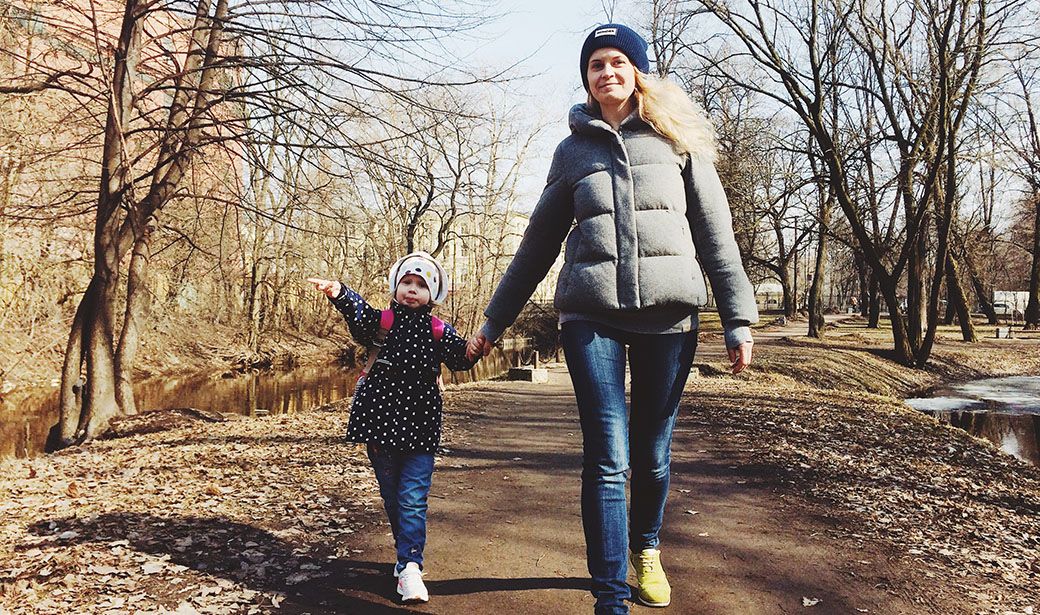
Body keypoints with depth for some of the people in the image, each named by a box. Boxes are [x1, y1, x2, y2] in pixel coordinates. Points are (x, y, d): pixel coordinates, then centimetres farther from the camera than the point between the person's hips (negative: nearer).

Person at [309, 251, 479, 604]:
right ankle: (406, 553, 31)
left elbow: (459, 358, -5)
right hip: (381, 419, 1)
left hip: (420, 425, -1)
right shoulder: (382, 320, 3)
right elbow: (360, 317, -17)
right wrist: (340, 295, -37)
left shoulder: (439, 331, 6)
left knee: (413, 499, -6)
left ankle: (410, 566, -4)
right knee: (391, 496, 14)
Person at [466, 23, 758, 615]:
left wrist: (739, 319, -3)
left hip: (668, 316, 0)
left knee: (653, 453, 10)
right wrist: (494, 321, 16)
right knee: (608, 458, -5)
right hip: (591, 316, 0)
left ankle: (647, 548, 36)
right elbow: (538, 245, 16)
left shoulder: (679, 140, 10)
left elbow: (716, 235, 5)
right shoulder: (573, 150, 13)